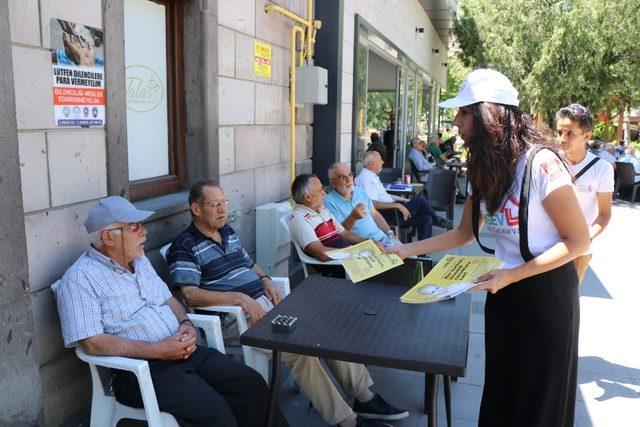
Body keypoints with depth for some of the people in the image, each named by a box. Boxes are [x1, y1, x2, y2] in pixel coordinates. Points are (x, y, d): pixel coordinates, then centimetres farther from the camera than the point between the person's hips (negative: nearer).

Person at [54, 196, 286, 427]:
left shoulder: (140, 261, 16)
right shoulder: (79, 278, -8)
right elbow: (92, 343, -16)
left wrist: (185, 323, 1)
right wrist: (156, 350, -19)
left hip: (182, 350, 7)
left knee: (252, 384, -6)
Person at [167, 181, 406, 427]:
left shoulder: (228, 232, 18)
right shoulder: (184, 247, -6)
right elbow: (191, 295, -18)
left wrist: (266, 281, 7)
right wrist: (239, 297, -25)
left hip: (266, 303, 8)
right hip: (237, 318, -8)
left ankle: (364, 397, 4)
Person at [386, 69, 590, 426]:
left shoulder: (541, 164, -22)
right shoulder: (483, 170, 2)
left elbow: (578, 241, -17)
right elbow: (466, 232, 10)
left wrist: (510, 276, -24)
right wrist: (407, 250, 3)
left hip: (547, 290, -6)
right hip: (504, 289, 6)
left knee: (539, 397, 11)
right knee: (500, 387, 17)